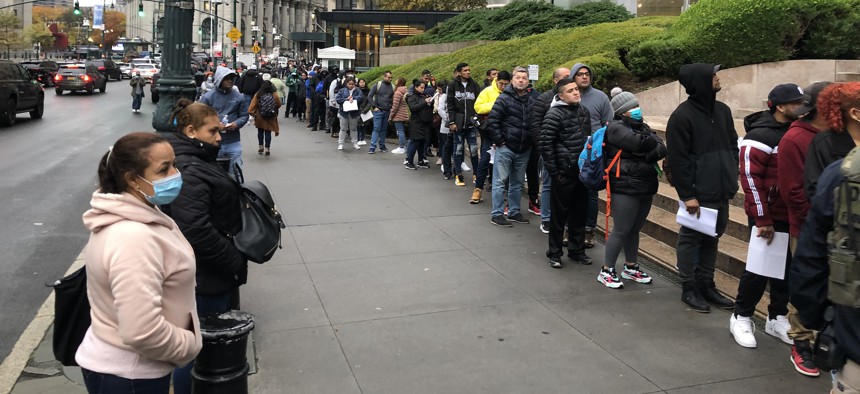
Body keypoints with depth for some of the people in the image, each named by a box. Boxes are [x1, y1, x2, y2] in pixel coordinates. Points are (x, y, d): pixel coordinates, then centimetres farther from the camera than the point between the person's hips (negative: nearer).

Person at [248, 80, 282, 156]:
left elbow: (252, 105, -11)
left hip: (260, 117, 1)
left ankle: (261, 147, 20)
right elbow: (279, 105, 2)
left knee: (260, 131, 17)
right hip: (271, 118, -1)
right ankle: (267, 148, 3)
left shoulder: (258, 95, -9)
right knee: (268, 132, 4)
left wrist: (252, 112, -2)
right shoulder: (275, 95, -9)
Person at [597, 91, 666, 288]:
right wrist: (652, 141, -2)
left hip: (645, 188, 7)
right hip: (625, 188, -7)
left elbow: (662, 149, 4)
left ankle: (630, 267, 27)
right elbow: (639, 143, -23)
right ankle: (606, 271, 5)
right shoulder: (615, 127, -7)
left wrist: (646, 156, -16)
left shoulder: (642, 126, 16)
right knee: (621, 231, -5)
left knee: (634, 229, 15)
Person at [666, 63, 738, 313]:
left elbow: (733, 146, 18)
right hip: (697, 193, -7)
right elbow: (677, 159, -15)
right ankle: (689, 289, 15)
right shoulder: (682, 116, -13)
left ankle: (706, 285, 27)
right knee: (691, 239, 4)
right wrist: (687, 194, -17)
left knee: (712, 239, 15)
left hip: (720, 192, 7)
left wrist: (732, 178, 10)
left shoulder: (722, 110, 9)